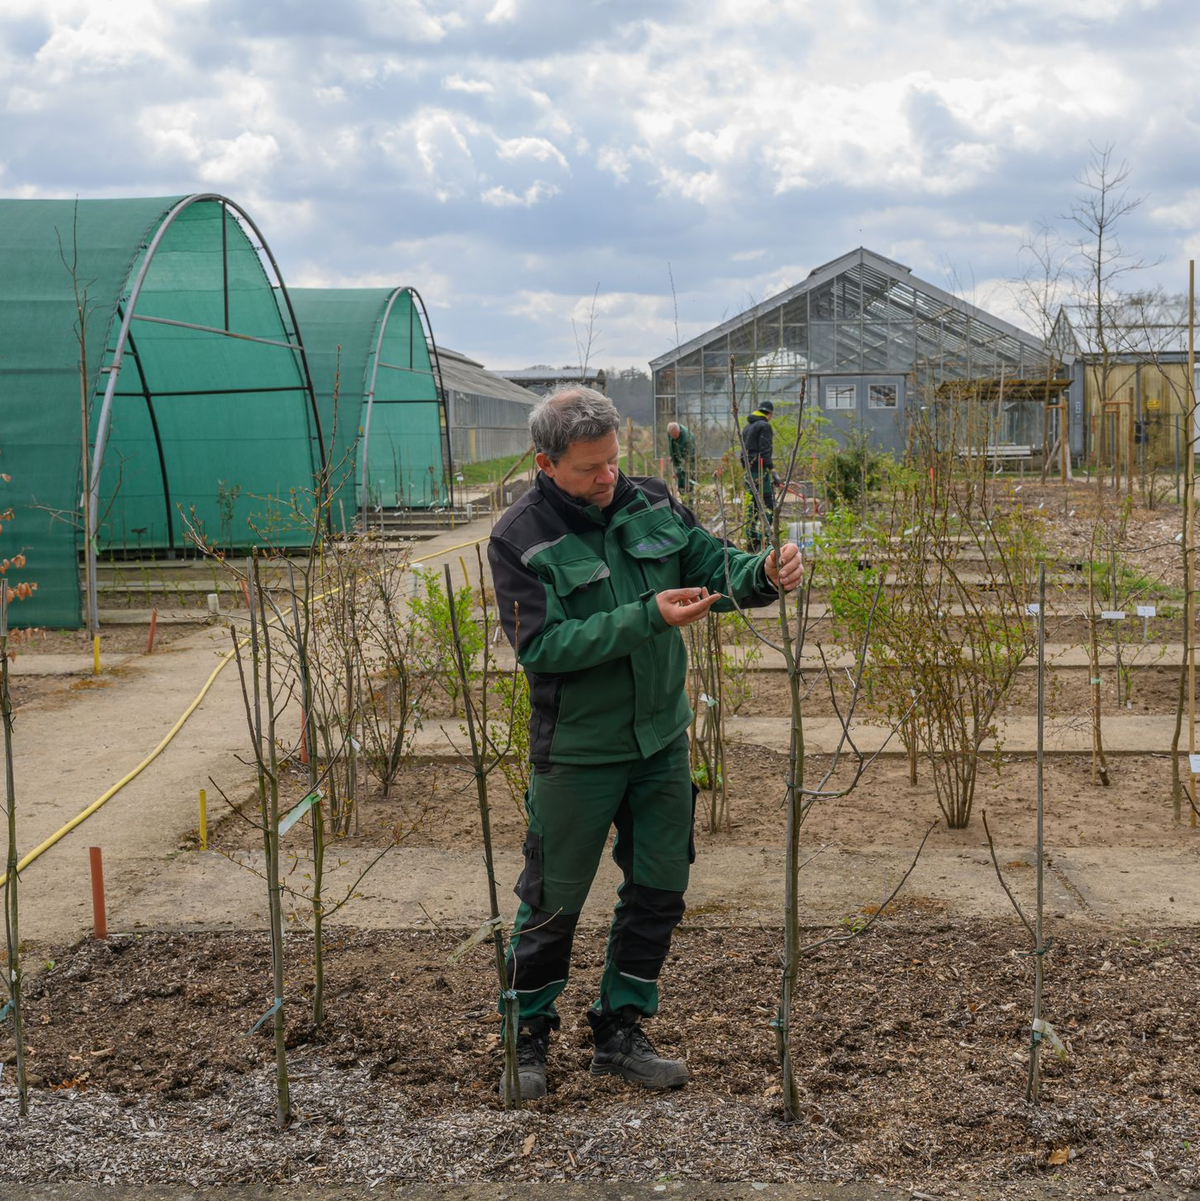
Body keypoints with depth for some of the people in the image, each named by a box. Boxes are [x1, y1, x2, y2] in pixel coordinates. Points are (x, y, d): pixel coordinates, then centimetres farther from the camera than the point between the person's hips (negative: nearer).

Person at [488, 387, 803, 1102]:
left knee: (660, 888, 12)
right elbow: (541, 645, -22)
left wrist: (765, 574, -19)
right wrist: (648, 617, -28)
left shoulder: (650, 504, 0)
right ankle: (530, 1036, 26)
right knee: (555, 900, 6)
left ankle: (621, 1032, 27)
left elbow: (712, 565, 4)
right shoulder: (520, 541, -14)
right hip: (578, 752, -5)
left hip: (662, 740, 5)